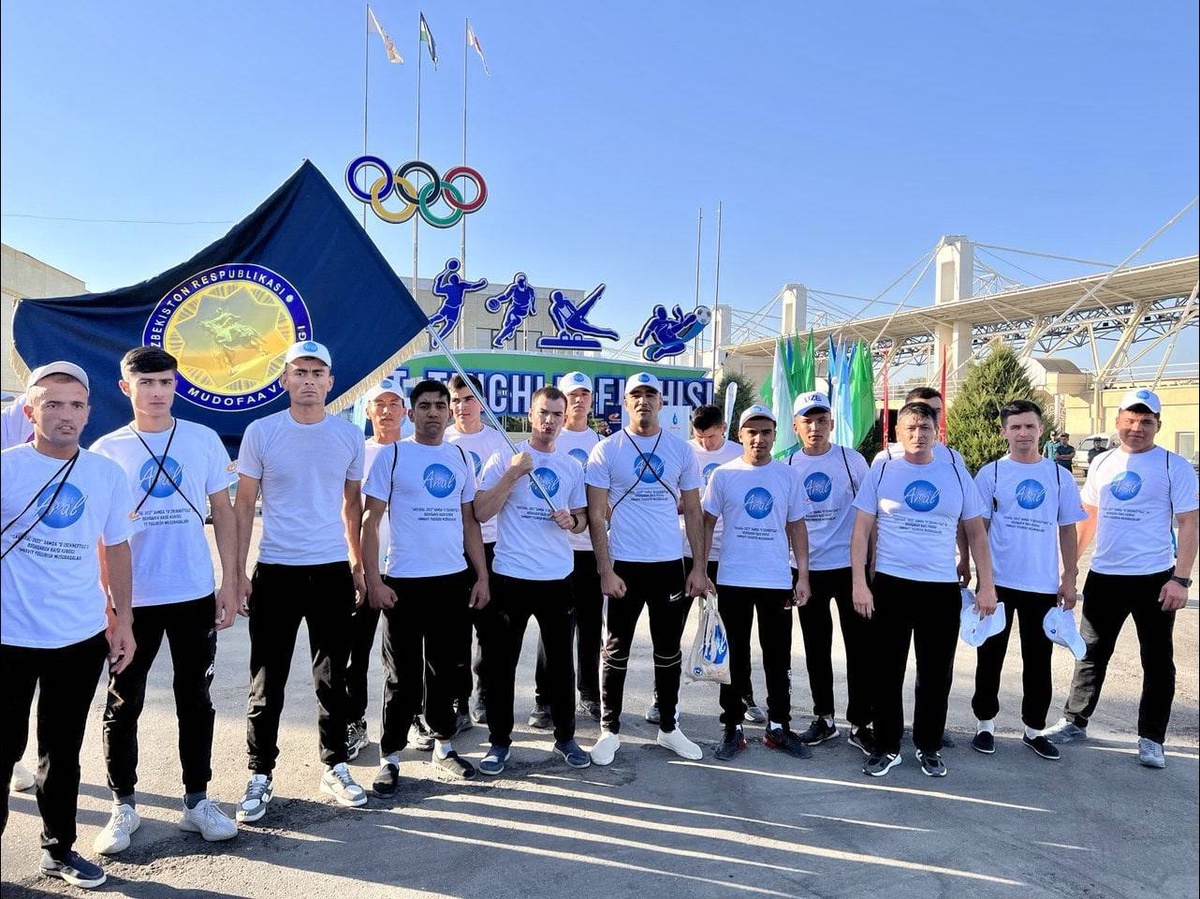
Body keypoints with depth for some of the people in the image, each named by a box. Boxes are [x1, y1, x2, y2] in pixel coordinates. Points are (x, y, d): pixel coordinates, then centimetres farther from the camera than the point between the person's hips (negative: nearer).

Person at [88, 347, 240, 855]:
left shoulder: (204, 440, 1)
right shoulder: (106, 450, 0)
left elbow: (223, 513, 5)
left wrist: (229, 583, 0)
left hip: (195, 595, 1)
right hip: (131, 598, 0)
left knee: (195, 699, 10)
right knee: (123, 704, 9)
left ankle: (197, 800, 23)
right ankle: (123, 805, 26)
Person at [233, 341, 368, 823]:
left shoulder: (349, 435, 1)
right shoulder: (260, 432, -4)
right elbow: (244, 504, 1)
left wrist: (358, 564, 11)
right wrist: (238, 571, -3)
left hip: (333, 571, 2)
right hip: (275, 570, -1)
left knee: (333, 678, 12)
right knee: (267, 682, 7)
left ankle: (335, 768, 27)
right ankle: (260, 776, 23)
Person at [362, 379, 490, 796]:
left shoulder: (460, 457, 10)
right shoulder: (391, 455, -4)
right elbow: (370, 521, -6)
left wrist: (482, 576, 7)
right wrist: (373, 581, -13)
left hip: (455, 581, 4)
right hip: (404, 583, -4)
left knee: (448, 669, 15)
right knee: (402, 676, 5)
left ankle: (444, 744, 32)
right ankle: (390, 757, 20)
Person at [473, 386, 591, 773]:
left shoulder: (572, 466, 9)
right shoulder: (504, 458, -2)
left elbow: (582, 518, 17)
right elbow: (481, 512, -10)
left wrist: (572, 520, -6)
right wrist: (513, 472, -17)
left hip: (558, 578, 3)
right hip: (510, 577, -3)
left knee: (560, 662, 12)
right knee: (501, 662, 5)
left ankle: (565, 737, 27)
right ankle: (499, 741, 21)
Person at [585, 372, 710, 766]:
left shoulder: (681, 450, 3)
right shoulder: (606, 451, -3)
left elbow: (693, 513, 6)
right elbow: (596, 516, -5)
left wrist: (699, 568, 1)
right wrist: (605, 571, -11)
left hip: (670, 564, 3)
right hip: (624, 565, -2)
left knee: (668, 651, 13)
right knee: (616, 651, 7)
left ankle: (668, 727, 29)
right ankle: (609, 730, 21)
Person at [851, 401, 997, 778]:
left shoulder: (956, 474, 5)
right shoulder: (881, 472, 0)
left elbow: (976, 532, 9)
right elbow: (861, 531, -1)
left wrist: (986, 585, 2)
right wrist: (859, 584, -8)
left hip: (942, 588, 1)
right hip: (890, 585, -1)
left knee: (936, 673, 10)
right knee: (888, 671, 7)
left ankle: (928, 747, 27)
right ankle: (886, 747, 20)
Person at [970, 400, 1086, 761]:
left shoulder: (1059, 476, 5)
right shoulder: (991, 473, -2)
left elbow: (1067, 529, 9)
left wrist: (1070, 577, 4)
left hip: (1044, 585, 2)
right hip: (998, 582, -2)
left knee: (1039, 660, 11)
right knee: (990, 656, 8)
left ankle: (1034, 728, 25)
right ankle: (985, 723, 22)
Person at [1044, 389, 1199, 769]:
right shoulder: (1101, 463, 6)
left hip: (1155, 578, -4)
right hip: (1104, 575, 4)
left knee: (1157, 661, 9)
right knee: (1091, 653, 13)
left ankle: (1151, 738, 22)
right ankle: (1074, 721, 25)